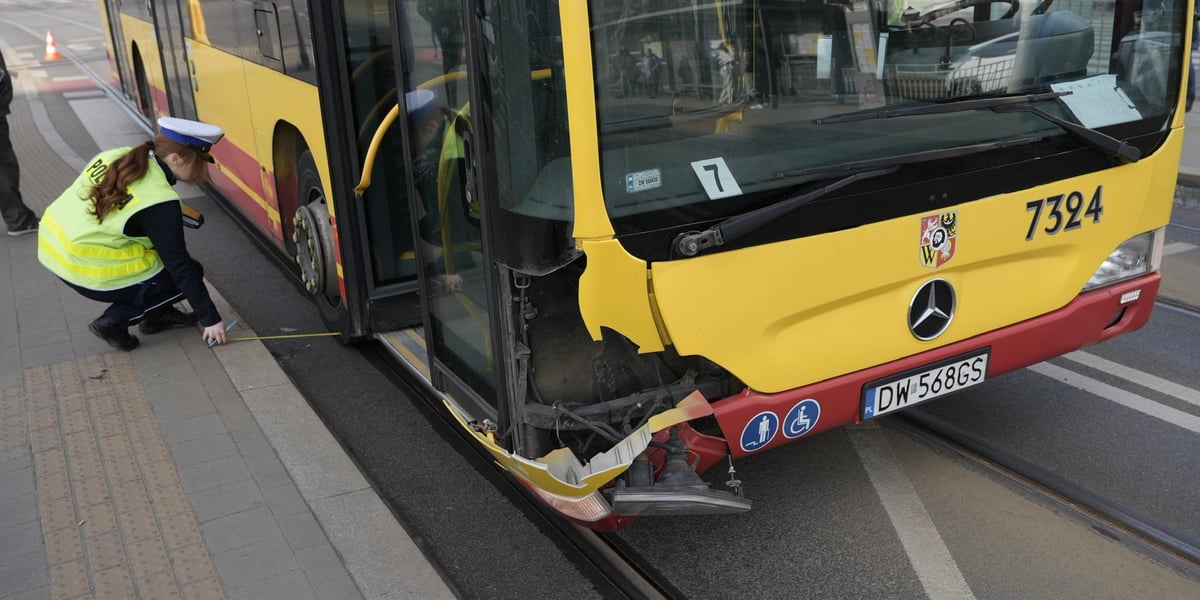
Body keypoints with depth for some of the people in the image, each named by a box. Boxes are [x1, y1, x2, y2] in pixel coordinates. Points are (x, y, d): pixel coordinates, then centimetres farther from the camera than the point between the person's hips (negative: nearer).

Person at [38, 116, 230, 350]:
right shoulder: (158, 202, -21)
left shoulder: (117, 156, 0)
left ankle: (155, 315, 21)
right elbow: (180, 266, -18)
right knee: (189, 274, 2)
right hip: (89, 273, -8)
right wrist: (211, 319, -12)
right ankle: (114, 321, 0)